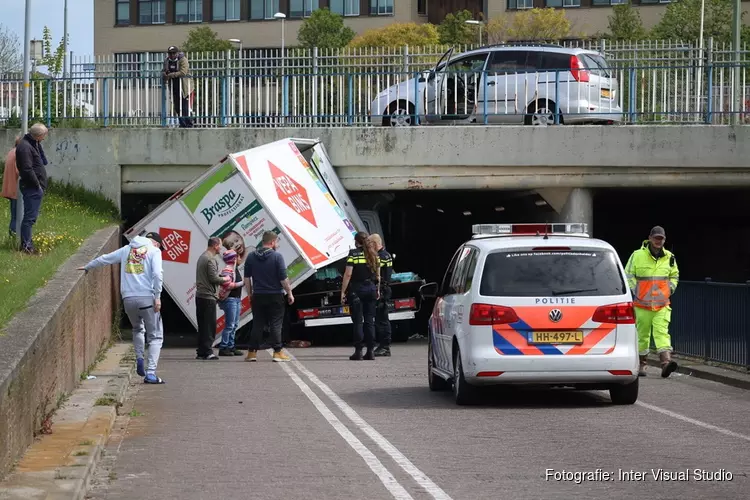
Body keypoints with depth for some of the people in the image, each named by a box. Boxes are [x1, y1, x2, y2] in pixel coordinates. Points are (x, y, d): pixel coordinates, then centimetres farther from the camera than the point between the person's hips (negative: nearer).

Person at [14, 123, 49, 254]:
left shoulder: (33, 144, 16)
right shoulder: (25, 146, -16)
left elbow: (42, 162, 20)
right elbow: (27, 169, -22)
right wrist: (37, 185, -16)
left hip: (36, 188, 10)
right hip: (31, 188, -10)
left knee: (31, 216, 14)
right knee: (30, 217, -9)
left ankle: (27, 243, 20)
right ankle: (26, 245, -7)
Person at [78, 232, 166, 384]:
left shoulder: (126, 249, 18)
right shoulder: (154, 251, 5)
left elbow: (104, 259, 27)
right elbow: (157, 274, -10)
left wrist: (87, 268, 43)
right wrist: (157, 297, -8)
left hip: (128, 299, 4)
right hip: (147, 298, -4)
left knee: (137, 329, 30)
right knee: (155, 336, 3)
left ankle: (139, 359, 9)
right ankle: (151, 373, -9)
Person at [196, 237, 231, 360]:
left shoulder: (202, 257, 16)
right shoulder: (211, 259, -14)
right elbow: (213, 278, -19)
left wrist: (221, 280, 16)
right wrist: (224, 279, -1)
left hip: (200, 295, 9)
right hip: (208, 296, -9)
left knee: (202, 325, 12)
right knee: (209, 325, -6)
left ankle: (201, 352, 14)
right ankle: (207, 352, -7)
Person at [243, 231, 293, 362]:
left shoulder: (251, 257, 6)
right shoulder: (277, 256, -9)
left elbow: (247, 278, 8)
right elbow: (283, 278, -11)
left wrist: (250, 294, 16)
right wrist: (289, 293, -2)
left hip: (258, 296, 4)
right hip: (275, 296, -4)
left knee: (257, 324, 8)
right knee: (275, 324, -1)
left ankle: (252, 352, 6)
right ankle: (277, 352, -4)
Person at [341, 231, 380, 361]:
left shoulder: (353, 254, -7)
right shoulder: (374, 254, 7)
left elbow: (348, 274, -12)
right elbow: (378, 275, 10)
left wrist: (343, 292, -8)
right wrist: (378, 290, 21)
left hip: (356, 289, -4)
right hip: (371, 288, 4)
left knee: (358, 321, -1)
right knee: (370, 321, 7)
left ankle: (358, 351, -5)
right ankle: (370, 351, 6)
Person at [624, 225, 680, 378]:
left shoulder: (669, 257, 7)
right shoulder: (637, 256, -4)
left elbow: (674, 275, 23)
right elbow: (628, 274, 3)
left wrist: (670, 289, 10)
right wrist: (635, 291, -4)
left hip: (662, 305, 1)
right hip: (642, 303, -1)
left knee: (662, 332, -13)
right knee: (642, 334, 7)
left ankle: (666, 363, -27)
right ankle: (642, 364, 21)